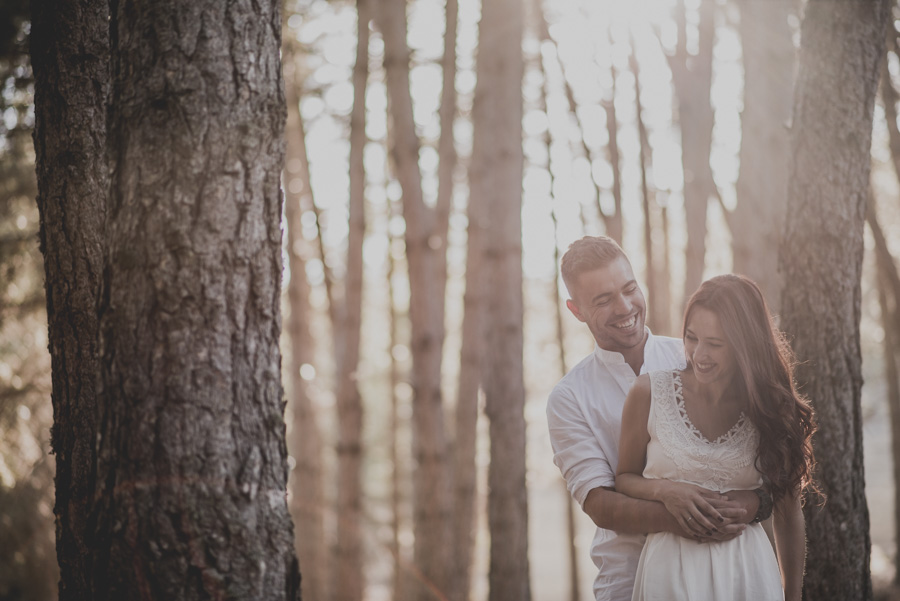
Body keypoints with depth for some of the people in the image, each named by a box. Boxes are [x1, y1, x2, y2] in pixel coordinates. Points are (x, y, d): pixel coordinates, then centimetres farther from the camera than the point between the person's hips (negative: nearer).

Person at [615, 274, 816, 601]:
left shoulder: (770, 409, -1)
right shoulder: (650, 393, -4)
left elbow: (788, 515, 7)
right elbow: (624, 478, 7)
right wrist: (663, 490, -14)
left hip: (749, 573, 1)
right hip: (671, 571, 0)